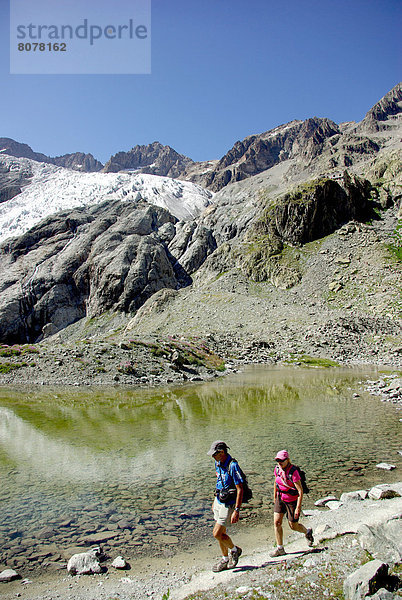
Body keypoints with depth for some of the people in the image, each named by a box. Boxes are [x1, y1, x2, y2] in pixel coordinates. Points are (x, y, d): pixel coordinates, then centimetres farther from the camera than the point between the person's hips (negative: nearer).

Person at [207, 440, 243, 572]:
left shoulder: (233, 466, -24)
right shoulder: (218, 463, 2)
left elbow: (240, 489, -23)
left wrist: (237, 511, -25)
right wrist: (214, 501, 21)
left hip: (228, 504, -8)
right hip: (219, 501, 8)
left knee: (217, 533, -6)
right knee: (220, 532, 14)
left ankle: (234, 550, 19)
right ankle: (225, 559, 31)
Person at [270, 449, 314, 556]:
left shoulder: (293, 472, -27)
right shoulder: (277, 469, -8)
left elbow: (300, 491, -24)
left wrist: (298, 508, -24)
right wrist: (275, 498, 15)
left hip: (292, 501, -5)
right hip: (280, 498, 5)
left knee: (293, 526, 8)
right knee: (276, 522, -1)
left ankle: (307, 532, 40)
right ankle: (280, 548, 14)